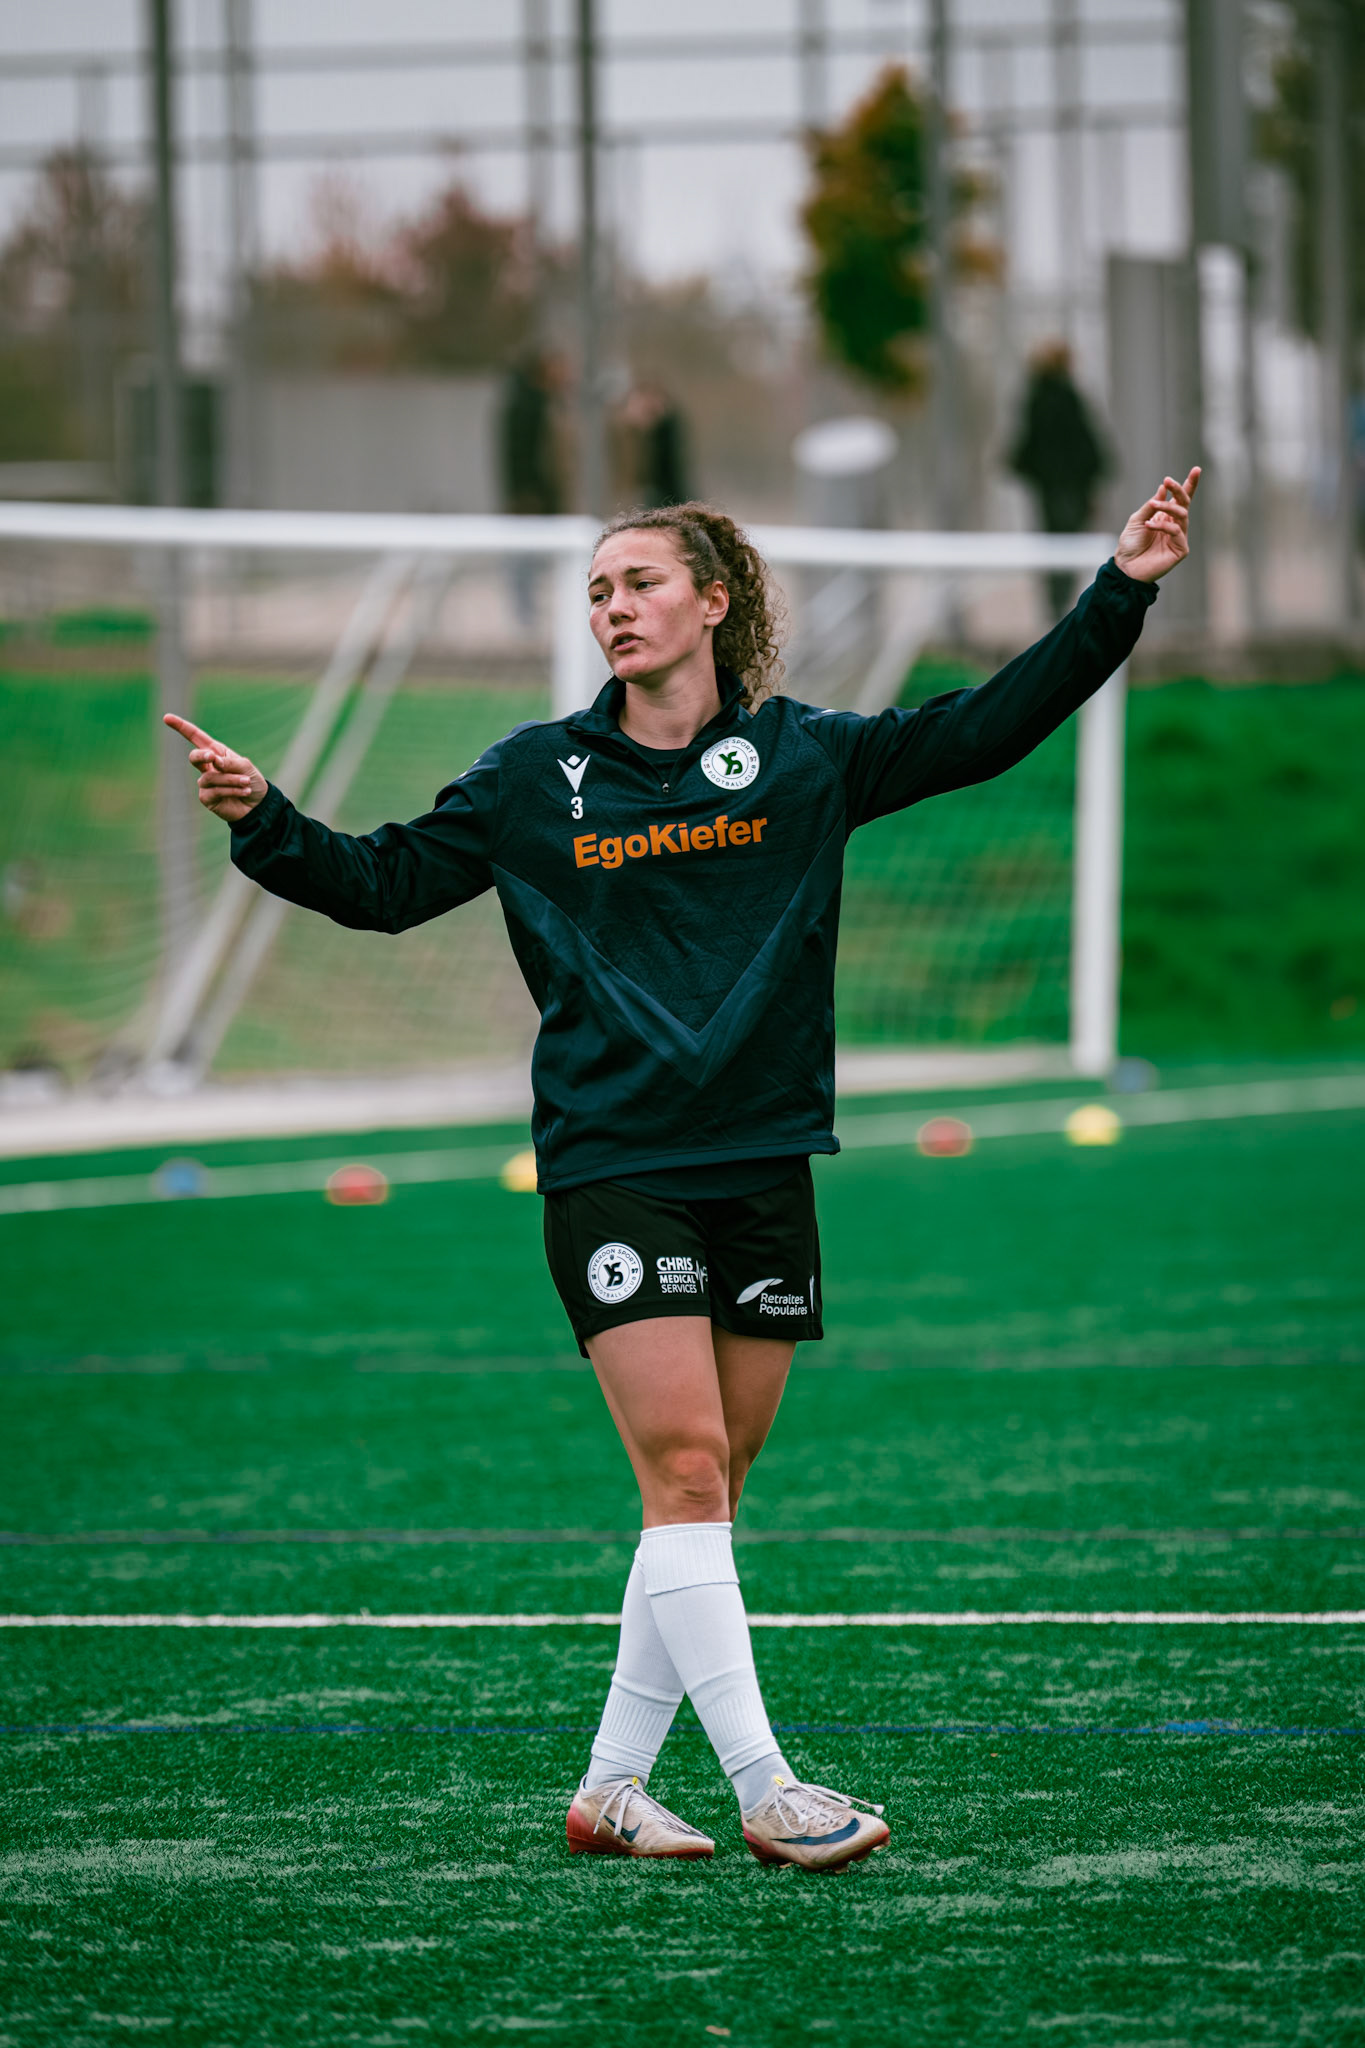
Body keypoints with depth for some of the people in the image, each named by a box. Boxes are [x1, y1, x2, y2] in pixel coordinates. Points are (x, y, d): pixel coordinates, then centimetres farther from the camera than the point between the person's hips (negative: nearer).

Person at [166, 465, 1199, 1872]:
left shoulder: (804, 756, 5)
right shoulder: (533, 778, 4)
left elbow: (983, 730, 5)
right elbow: (382, 884, 9)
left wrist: (1121, 592, -1)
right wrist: (264, 821, -7)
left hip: (763, 1168, 3)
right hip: (610, 1167, -3)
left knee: (708, 1488, 5)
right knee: (682, 1468, -13)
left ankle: (611, 1787, 13)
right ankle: (761, 1787, -14)